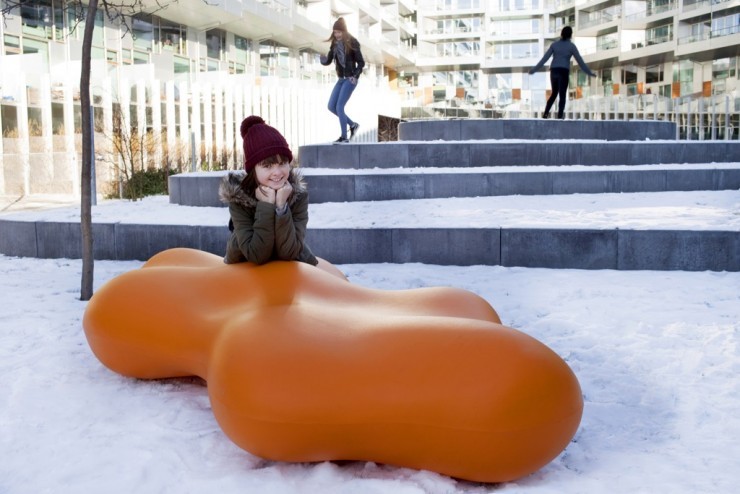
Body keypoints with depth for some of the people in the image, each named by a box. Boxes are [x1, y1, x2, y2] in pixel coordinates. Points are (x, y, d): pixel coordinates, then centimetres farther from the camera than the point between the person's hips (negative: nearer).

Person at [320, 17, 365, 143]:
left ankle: (344, 137, -5)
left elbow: (361, 62, -8)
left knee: (339, 107, -12)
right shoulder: (335, 44, 8)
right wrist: (323, 58, -12)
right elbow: (328, 61, 9)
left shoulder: (352, 42, -9)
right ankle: (352, 124, 20)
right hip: (340, 79, 7)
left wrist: (355, 76, -18)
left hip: (350, 79, -7)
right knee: (331, 106, 5)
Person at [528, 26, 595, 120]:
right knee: (562, 95, 1)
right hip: (563, 72, -4)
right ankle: (560, 116, -11)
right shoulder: (571, 45, 1)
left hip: (554, 71, 4)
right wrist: (589, 72, 7)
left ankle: (546, 113, 6)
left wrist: (534, 70, 11)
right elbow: (580, 61, 0)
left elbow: (544, 58, 6)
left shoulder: (554, 44, 11)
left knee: (554, 93, 19)